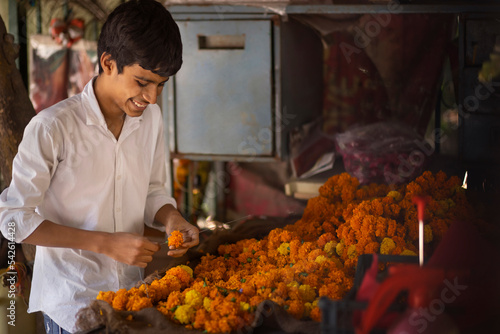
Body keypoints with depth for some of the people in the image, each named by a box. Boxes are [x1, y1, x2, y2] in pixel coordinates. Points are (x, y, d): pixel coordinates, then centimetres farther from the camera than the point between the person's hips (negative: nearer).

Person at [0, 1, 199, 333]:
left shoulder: (151, 118, 1)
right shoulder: (52, 127, -19)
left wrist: (172, 219, -10)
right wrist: (107, 243, -22)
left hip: (132, 291, 6)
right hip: (72, 302, -5)